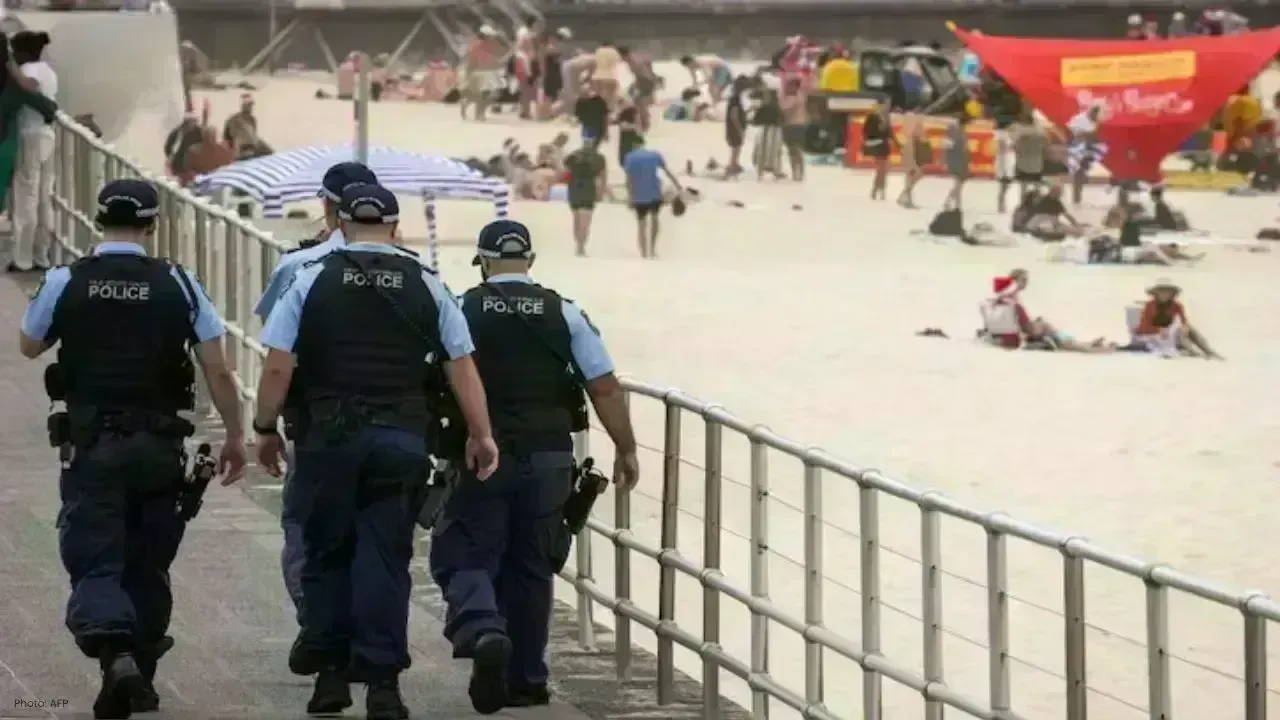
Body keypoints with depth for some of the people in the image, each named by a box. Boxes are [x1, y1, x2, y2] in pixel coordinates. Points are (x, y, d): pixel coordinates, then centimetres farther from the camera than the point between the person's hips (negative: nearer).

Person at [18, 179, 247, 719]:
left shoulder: (64, 283, -4)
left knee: (94, 562, -2)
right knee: (147, 566, 15)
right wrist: (235, 437, 7)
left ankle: (113, 651, -28)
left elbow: (29, 346, 14)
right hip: (159, 446, 1)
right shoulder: (178, 286, -3)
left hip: (92, 445, -1)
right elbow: (218, 372, -3)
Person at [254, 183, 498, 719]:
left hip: (329, 436, -1)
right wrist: (480, 435, 14)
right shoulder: (427, 287, 5)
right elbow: (462, 366, 6)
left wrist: (266, 428, 7)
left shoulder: (312, 280, 1)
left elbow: (278, 366, -4)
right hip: (402, 437, 1)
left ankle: (330, 670, 11)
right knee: (386, 558, 3)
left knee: (327, 553, 12)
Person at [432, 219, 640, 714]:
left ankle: (482, 629, -25)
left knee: (466, 556, 4)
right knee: (531, 567, 13)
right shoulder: (564, 315, 2)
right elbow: (605, 388, -1)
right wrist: (626, 450, 7)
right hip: (549, 458, 2)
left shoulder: (461, 313, -1)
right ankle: (526, 679, 16)